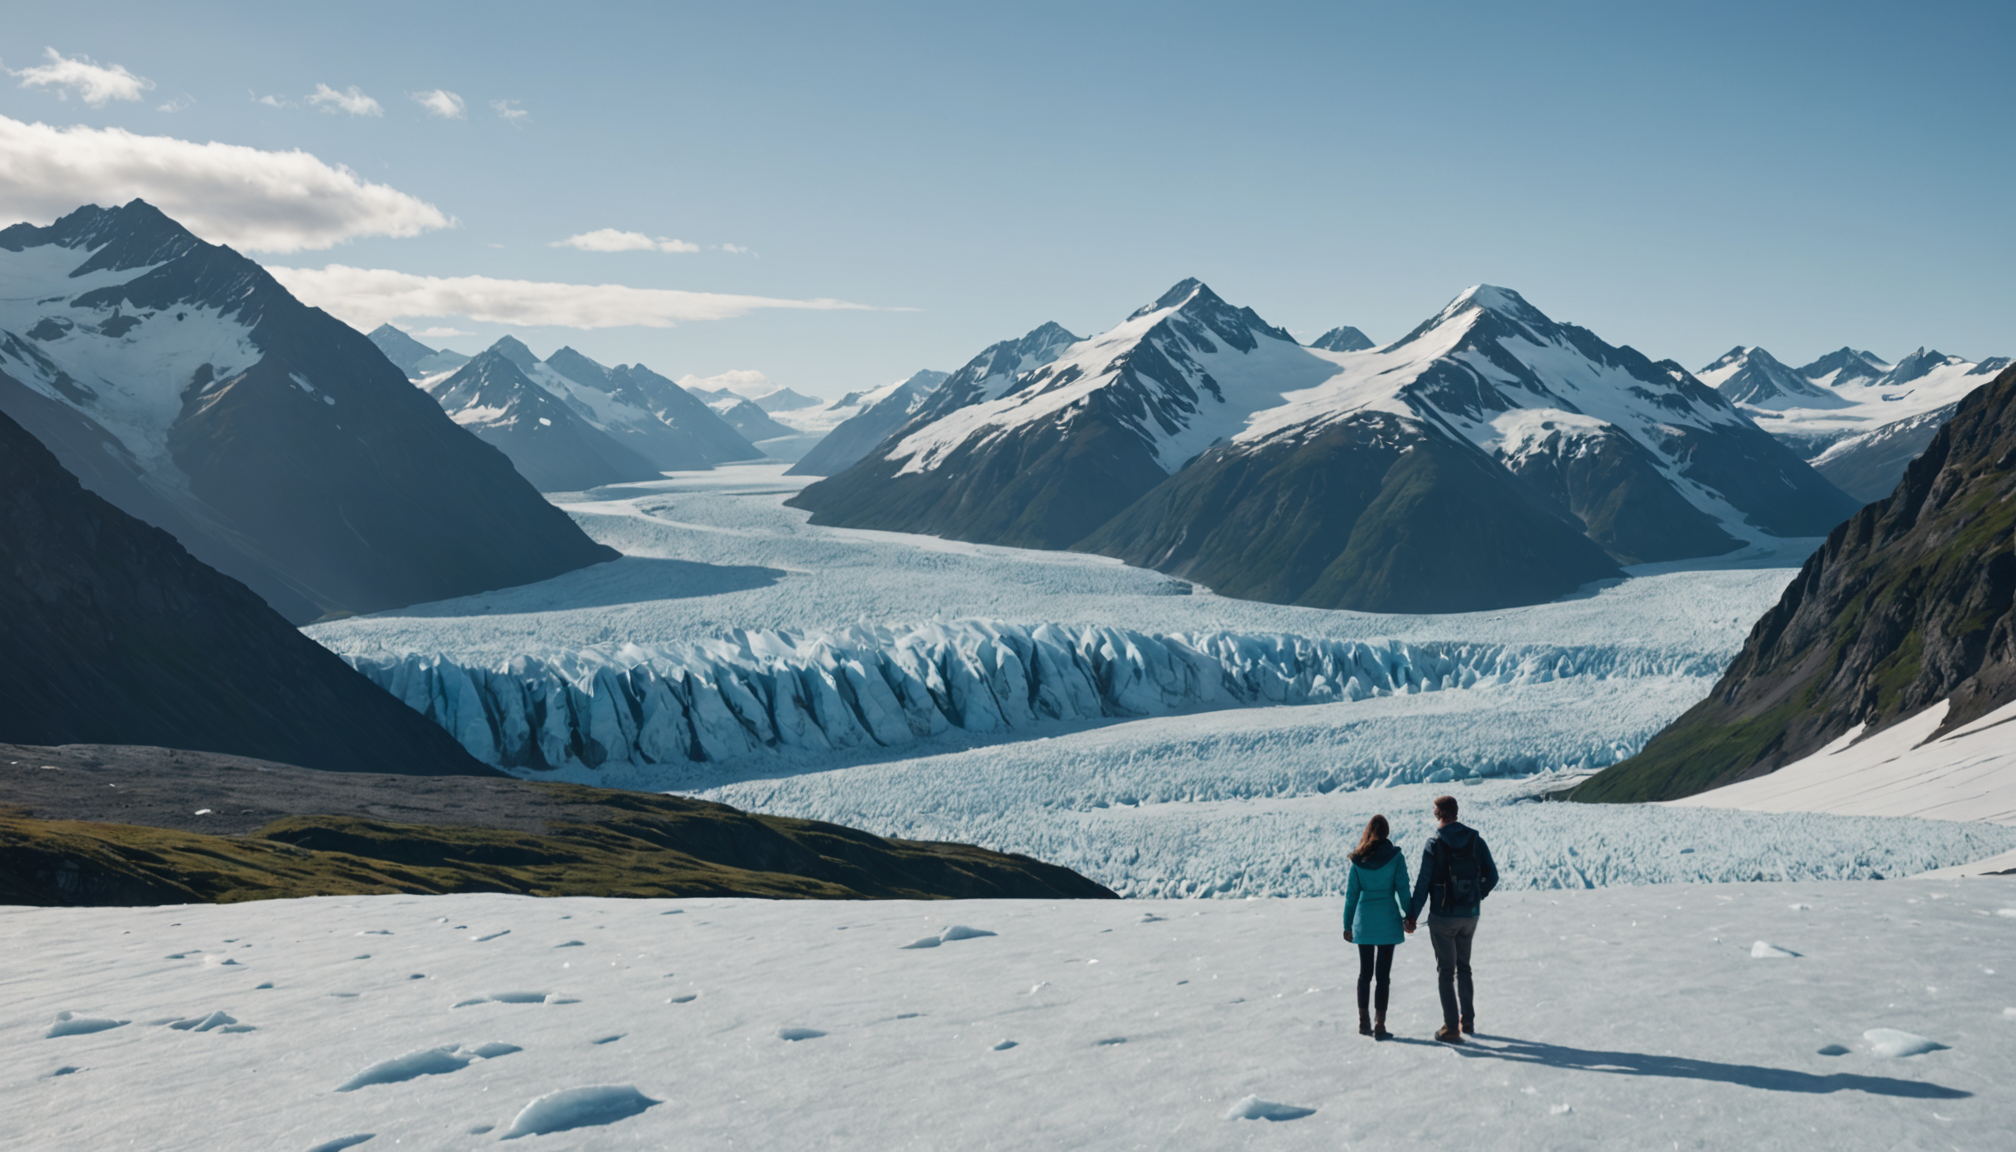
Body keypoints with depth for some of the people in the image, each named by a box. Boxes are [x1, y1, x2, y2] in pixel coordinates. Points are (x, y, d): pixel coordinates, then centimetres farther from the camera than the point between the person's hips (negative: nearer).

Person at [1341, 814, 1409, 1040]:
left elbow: (1351, 892, 3)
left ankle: (1364, 1021, 17)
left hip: (1364, 921, 2)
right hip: (1387, 920, -2)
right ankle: (1380, 1025, -1)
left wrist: (1348, 924, 9)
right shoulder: (1395, 856, -6)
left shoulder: (1358, 859, 0)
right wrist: (1408, 915, 5)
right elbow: (1402, 888, -6)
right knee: (1383, 974, 0)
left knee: (1365, 973, 12)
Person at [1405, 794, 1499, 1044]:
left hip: (1443, 916, -4)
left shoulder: (1434, 845, -12)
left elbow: (1422, 883, -13)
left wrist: (1412, 916, -6)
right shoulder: (1475, 840, 0)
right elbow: (1492, 876, 4)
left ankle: (1451, 1028, 1)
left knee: (1445, 971, 4)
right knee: (1464, 967, 20)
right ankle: (1468, 1021, 26)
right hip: (1470, 915, 4)